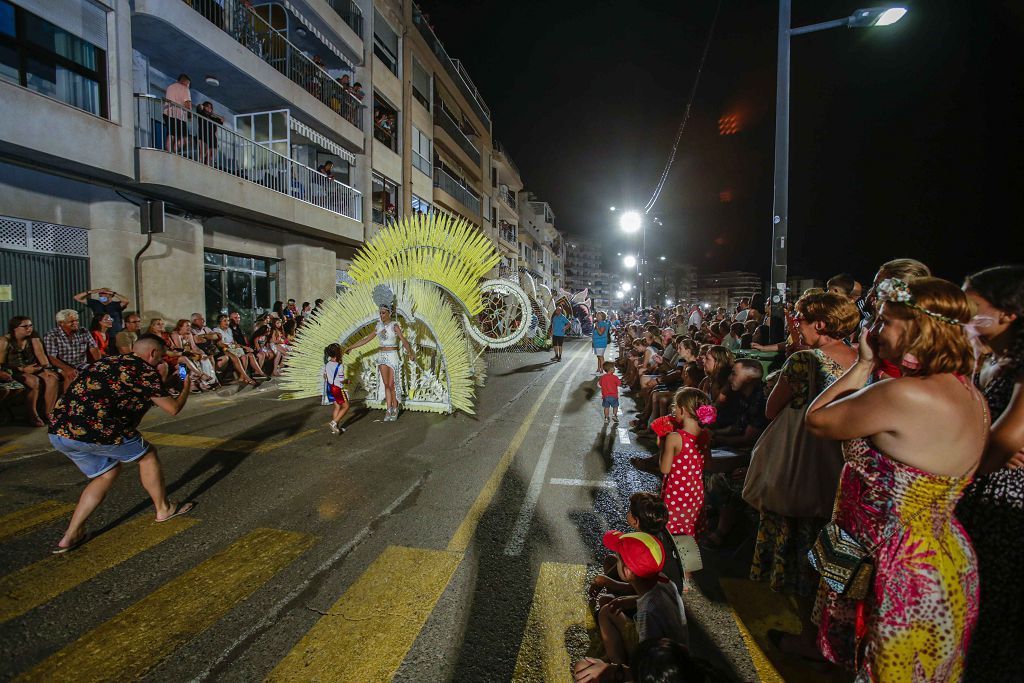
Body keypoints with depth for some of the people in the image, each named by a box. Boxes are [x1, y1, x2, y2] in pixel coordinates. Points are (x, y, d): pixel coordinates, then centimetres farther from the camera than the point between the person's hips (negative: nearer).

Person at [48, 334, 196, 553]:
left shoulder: (107, 361, 20)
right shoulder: (145, 370, -3)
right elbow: (173, 408, 0)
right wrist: (186, 386, 18)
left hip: (58, 430, 8)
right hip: (94, 429, -8)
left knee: (107, 472, 23)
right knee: (147, 455, 14)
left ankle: (71, 536, 20)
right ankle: (164, 509, 26)